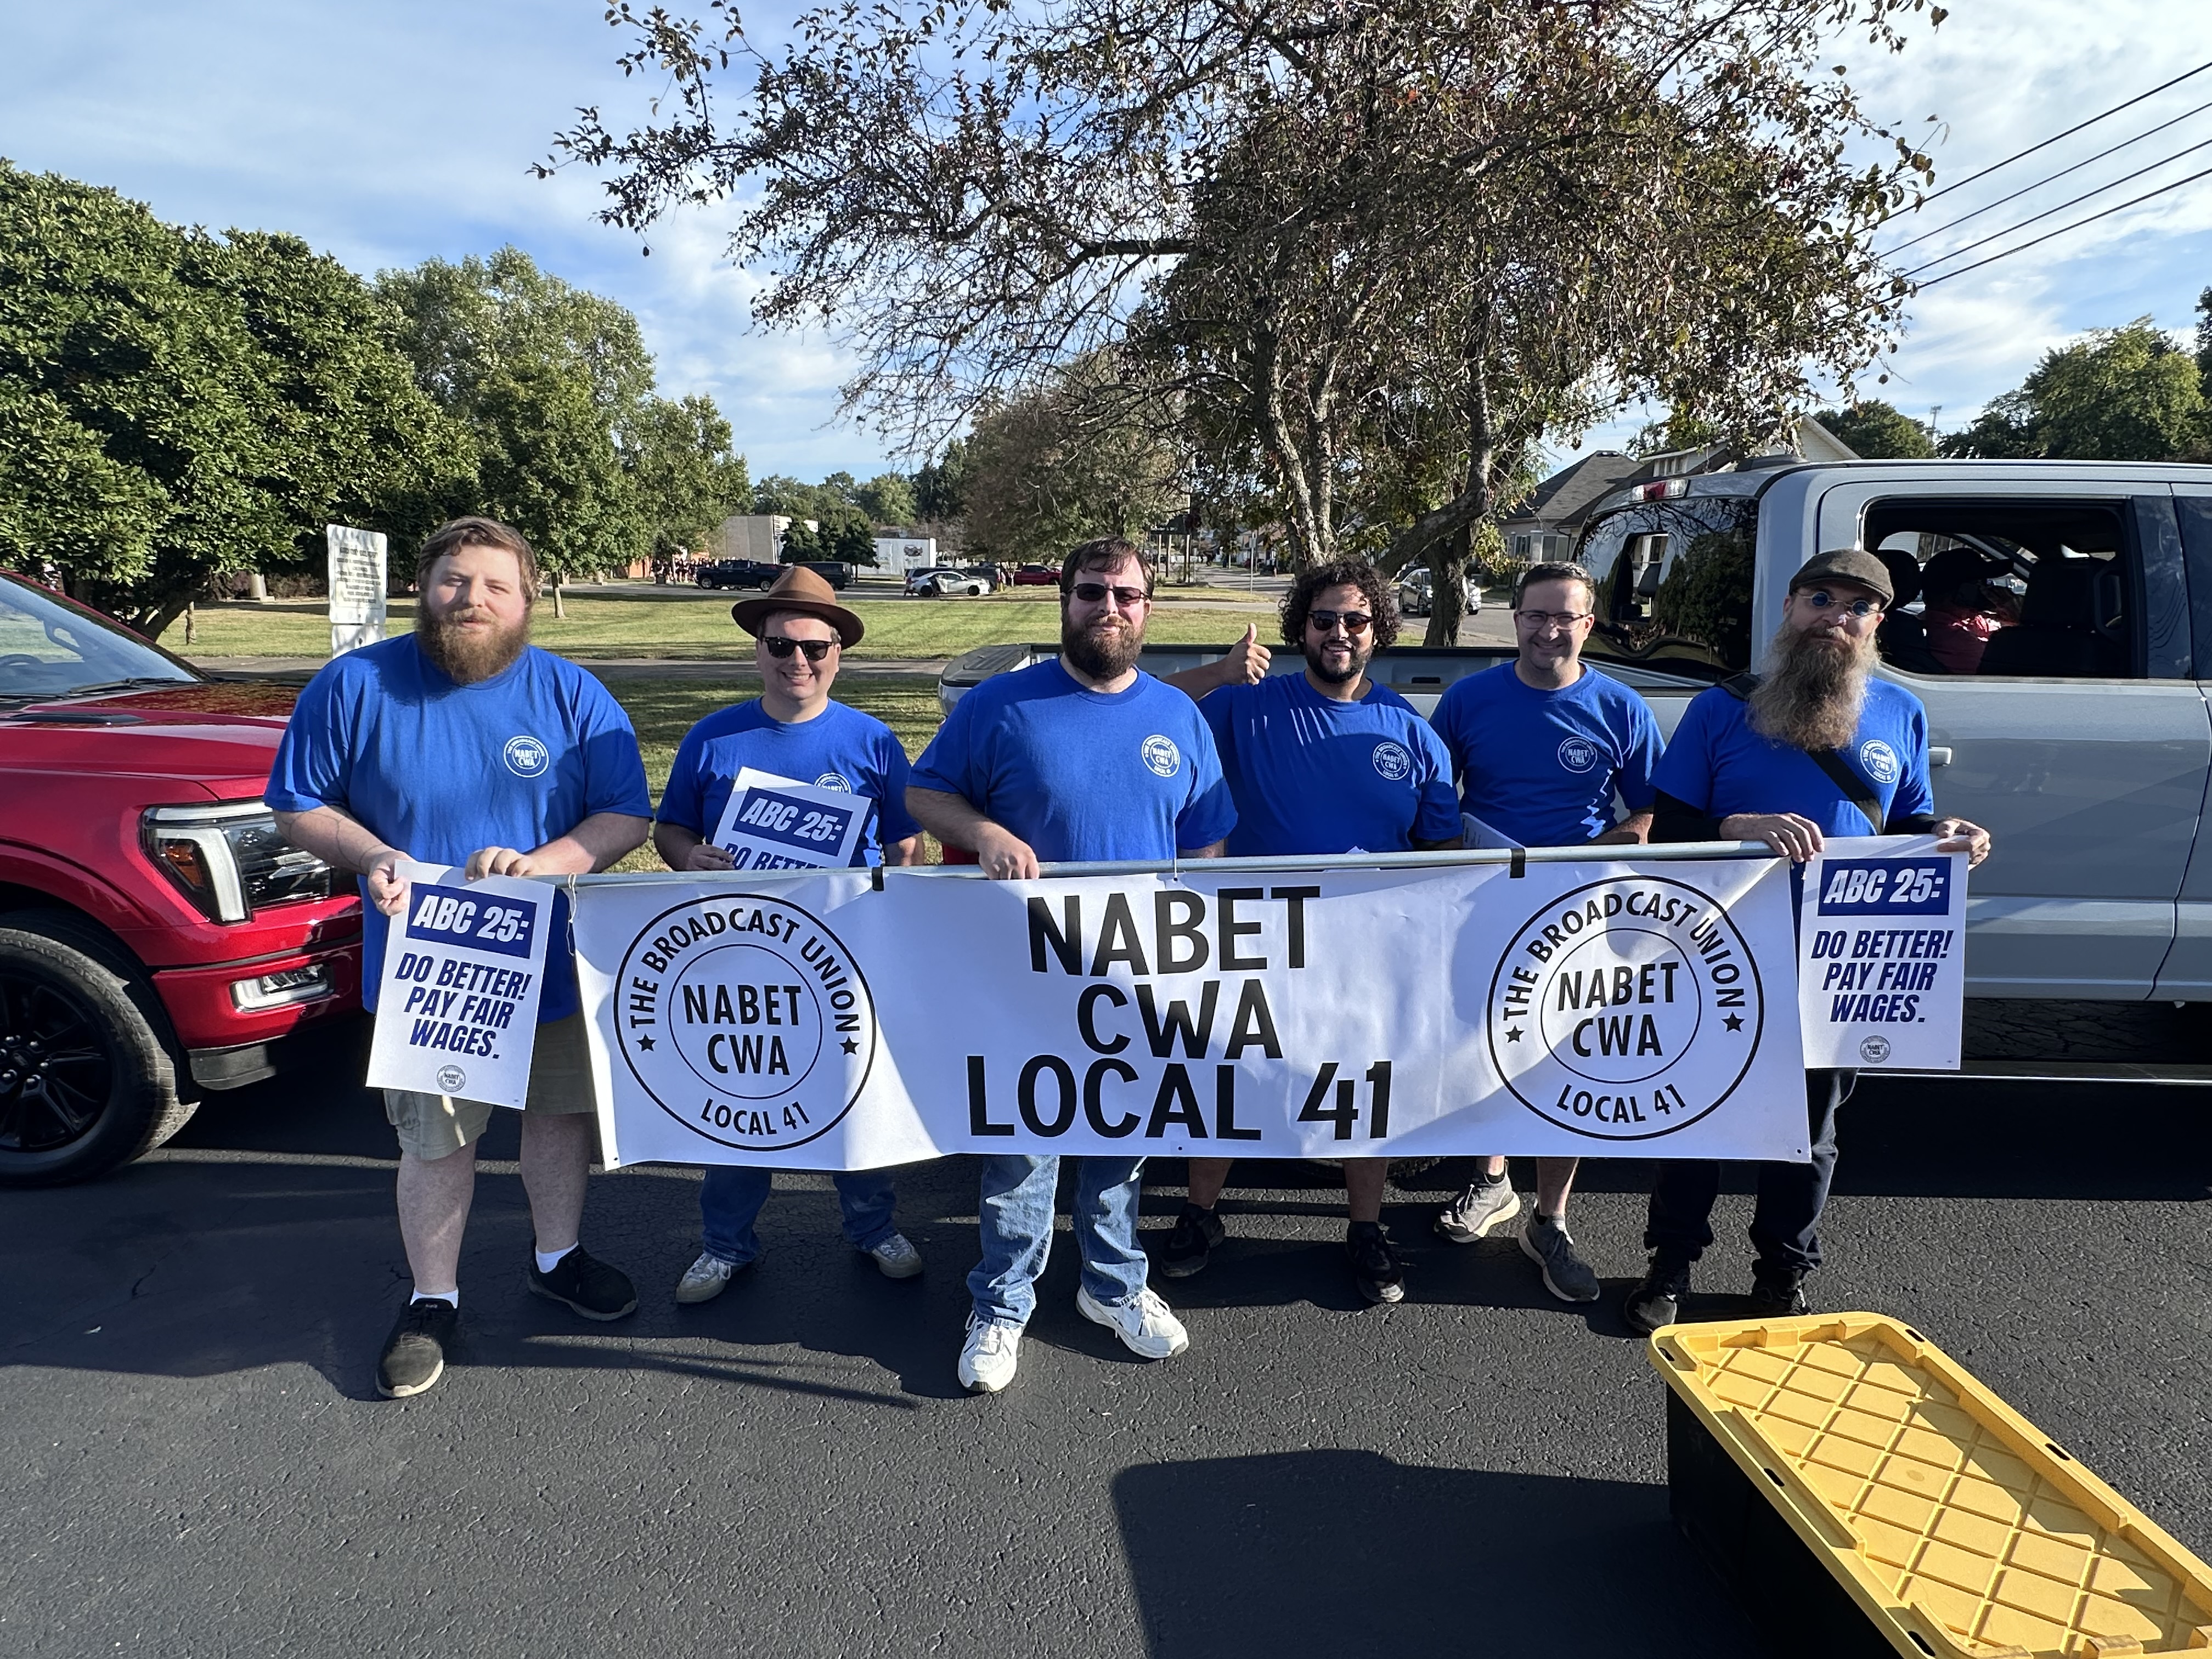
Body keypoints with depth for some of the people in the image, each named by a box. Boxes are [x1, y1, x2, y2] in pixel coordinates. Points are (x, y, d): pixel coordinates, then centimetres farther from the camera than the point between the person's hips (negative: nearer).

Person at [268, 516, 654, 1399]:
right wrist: (373, 856, -18)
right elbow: (297, 806, 2)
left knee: (561, 1111, 17)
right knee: (435, 1141, 9)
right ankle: (433, 1301, 31)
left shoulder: (573, 695, -4)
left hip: (557, 961, 2)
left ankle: (558, 1257, 41)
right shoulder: (356, 685, -5)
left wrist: (545, 863, -22)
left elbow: (628, 816, -4)